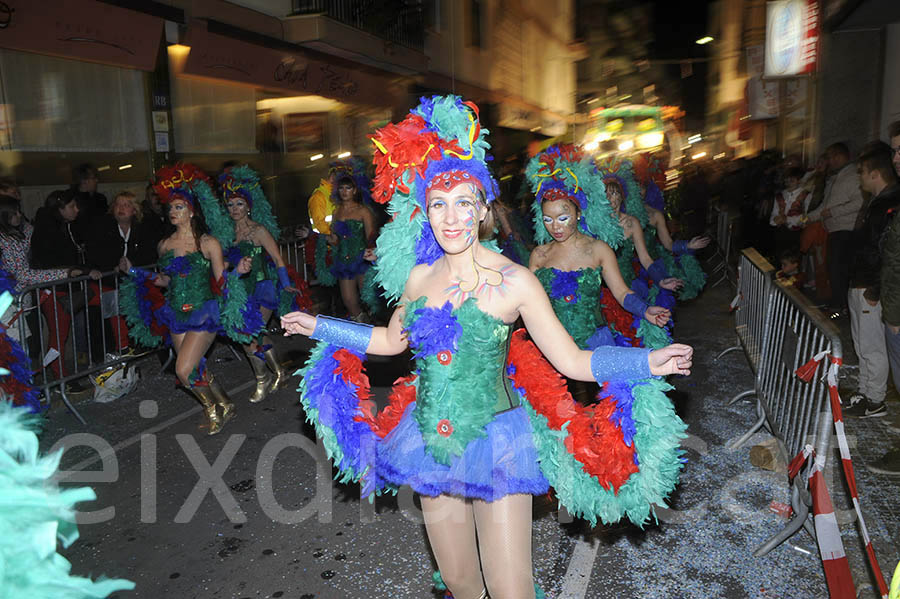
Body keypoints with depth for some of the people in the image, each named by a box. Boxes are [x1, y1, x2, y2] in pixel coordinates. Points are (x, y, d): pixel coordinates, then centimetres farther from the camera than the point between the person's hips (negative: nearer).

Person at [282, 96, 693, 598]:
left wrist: (650, 361, -23)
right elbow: (392, 340, 17)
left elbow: (572, 361, -11)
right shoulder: (418, 276, 0)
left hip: (496, 442, -4)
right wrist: (319, 327, 23)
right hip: (432, 439, 4)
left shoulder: (513, 281, -13)